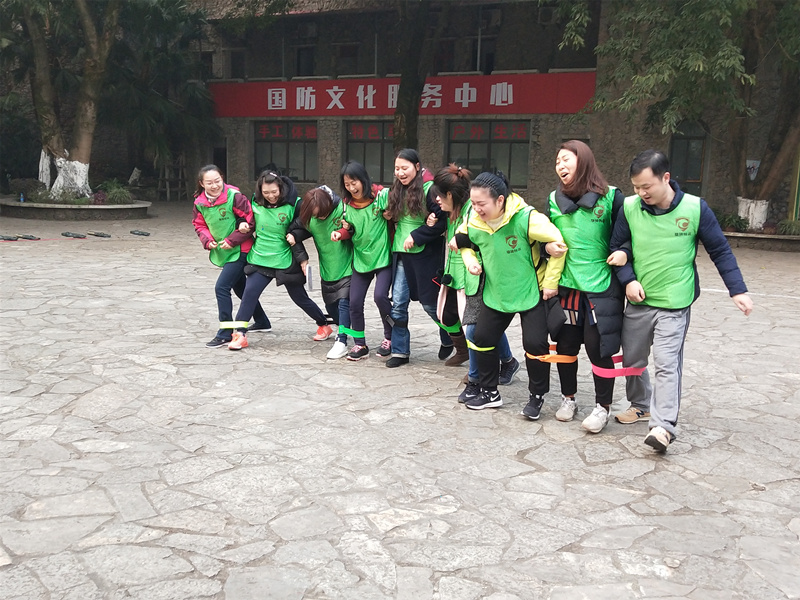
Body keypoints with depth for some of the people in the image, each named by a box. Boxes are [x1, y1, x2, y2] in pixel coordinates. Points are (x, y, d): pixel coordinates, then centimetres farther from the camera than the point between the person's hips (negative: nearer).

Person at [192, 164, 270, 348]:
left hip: (239, 250, -8)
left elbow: (251, 220, -18)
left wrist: (232, 240, -19)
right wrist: (208, 240, -9)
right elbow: (199, 225, 11)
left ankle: (225, 334, -7)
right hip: (223, 252, 8)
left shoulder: (234, 196, -20)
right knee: (240, 288, 21)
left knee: (221, 287, -16)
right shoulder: (200, 202, -1)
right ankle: (262, 322, 42)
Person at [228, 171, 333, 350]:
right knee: (249, 293, -10)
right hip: (260, 259, 3)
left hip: (285, 261, -3)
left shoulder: (292, 204, -13)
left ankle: (324, 325, 30)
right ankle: (239, 334, -2)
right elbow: (252, 224, 18)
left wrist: (302, 258, -10)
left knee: (300, 298, 8)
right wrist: (245, 225, -4)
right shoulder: (256, 203, -1)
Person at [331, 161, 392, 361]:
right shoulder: (347, 204, 2)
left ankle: (389, 337, 7)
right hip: (361, 258, 5)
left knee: (380, 296, -18)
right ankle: (360, 344, 18)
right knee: (354, 302, 2)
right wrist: (340, 233, -9)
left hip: (383, 257, -5)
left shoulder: (381, 196, -13)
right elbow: (349, 230, 10)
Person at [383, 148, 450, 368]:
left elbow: (441, 221, -18)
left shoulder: (429, 189, -13)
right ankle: (399, 350, 14)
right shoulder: (397, 191, 9)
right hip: (401, 253, 6)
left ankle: (449, 339, 31)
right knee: (398, 303, 4)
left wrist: (416, 236, -18)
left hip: (425, 254, -6)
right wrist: (389, 215, 2)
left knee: (429, 302, 5)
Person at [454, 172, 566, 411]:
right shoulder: (473, 222, -10)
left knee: (535, 343, -9)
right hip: (496, 293, 5)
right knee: (482, 338, 6)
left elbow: (558, 243, -19)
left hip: (531, 292, -5)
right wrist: (471, 261, -7)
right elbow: (465, 243, 14)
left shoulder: (526, 218, -26)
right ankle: (490, 393, 25)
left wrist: (551, 282, -15)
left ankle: (537, 396, 14)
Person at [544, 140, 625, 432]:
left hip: (601, 287, -4)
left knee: (598, 347, -1)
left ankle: (603, 406, 17)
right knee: (565, 344, 11)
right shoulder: (554, 200, 8)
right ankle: (568, 398, 31)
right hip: (566, 286, 4)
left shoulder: (611, 197, -4)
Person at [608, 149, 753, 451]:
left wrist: (738, 290, -2)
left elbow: (720, 250, -1)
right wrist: (628, 279, -9)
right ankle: (640, 403, 38)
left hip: (674, 304, -3)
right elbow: (617, 247, 6)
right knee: (632, 359, 15)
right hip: (637, 301, 4)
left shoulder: (695, 208, -10)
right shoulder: (629, 207, -6)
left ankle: (663, 425, -11)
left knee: (667, 363, -12)